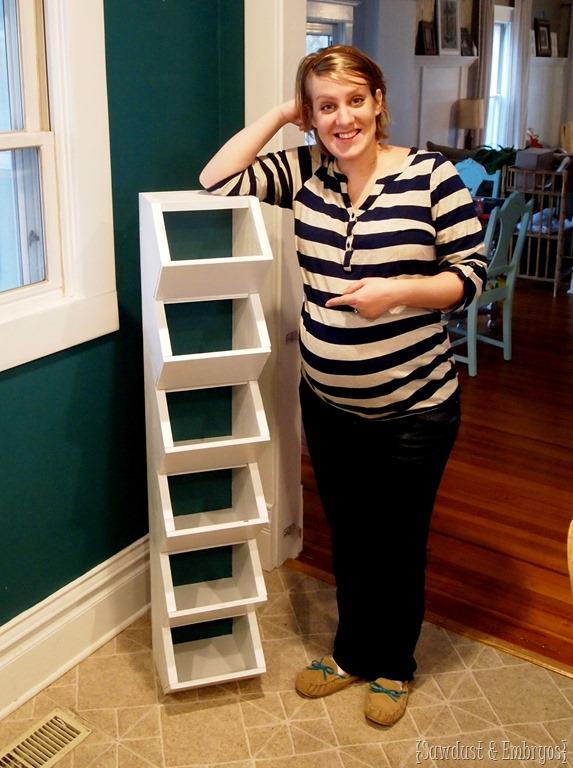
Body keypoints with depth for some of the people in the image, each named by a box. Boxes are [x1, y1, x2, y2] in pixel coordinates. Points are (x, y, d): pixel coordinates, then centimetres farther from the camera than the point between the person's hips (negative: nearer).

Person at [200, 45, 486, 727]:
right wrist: (279, 115, -6)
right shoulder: (304, 173, 0)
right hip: (328, 405, 4)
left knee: (398, 542, 13)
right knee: (347, 536, 20)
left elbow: (472, 274, -9)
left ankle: (392, 666, 38)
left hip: (414, 410, -4)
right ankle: (352, 652, 43)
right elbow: (216, 180, -6)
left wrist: (398, 290, -26)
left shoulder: (430, 176, -12)